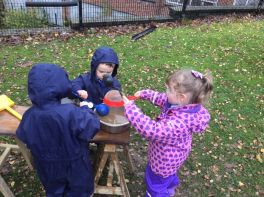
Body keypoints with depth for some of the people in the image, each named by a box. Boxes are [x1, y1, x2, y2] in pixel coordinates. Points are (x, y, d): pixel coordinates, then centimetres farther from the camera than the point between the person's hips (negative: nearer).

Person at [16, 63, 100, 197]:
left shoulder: (29, 116, -21)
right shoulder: (70, 113, -38)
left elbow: (23, 136, -3)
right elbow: (92, 126, -28)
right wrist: (85, 109, -12)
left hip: (47, 167, 4)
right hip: (74, 165, -4)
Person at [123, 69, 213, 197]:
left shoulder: (177, 124, -45)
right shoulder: (185, 105, -19)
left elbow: (151, 130, -48)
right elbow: (162, 99, -1)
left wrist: (130, 107, -44)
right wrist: (144, 94, -6)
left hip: (164, 160, -9)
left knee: (155, 184, 22)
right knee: (169, 175, 39)